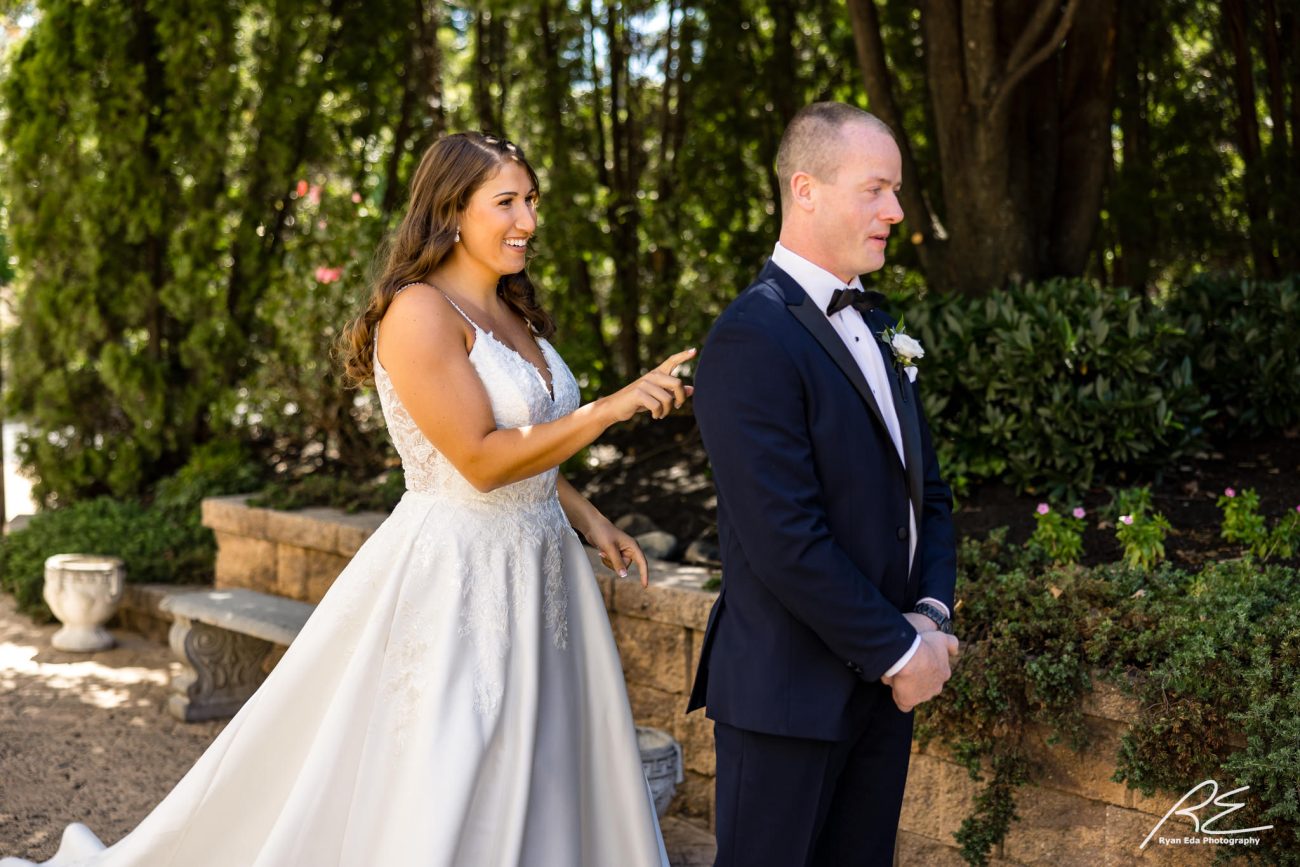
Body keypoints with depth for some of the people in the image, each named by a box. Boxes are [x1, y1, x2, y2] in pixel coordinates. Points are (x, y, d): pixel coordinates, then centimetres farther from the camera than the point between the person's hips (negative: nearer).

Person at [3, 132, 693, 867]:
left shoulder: (513, 314, 12)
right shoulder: (419, 313, -16)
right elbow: (482, 459, -21)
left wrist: (587, 516, 12)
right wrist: (612, 407, -22)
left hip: (536, 572, 9)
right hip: (453, 579, -8)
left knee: (531, 785, 13)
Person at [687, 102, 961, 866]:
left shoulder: (877, 327, 12)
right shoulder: (752, 339, -18)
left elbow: (926, 488, 14)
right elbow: (785, 540, -23)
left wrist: (932, 615, -2)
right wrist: (899, 652, -14)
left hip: (884, 684, 8)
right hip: (791, 691, -8)